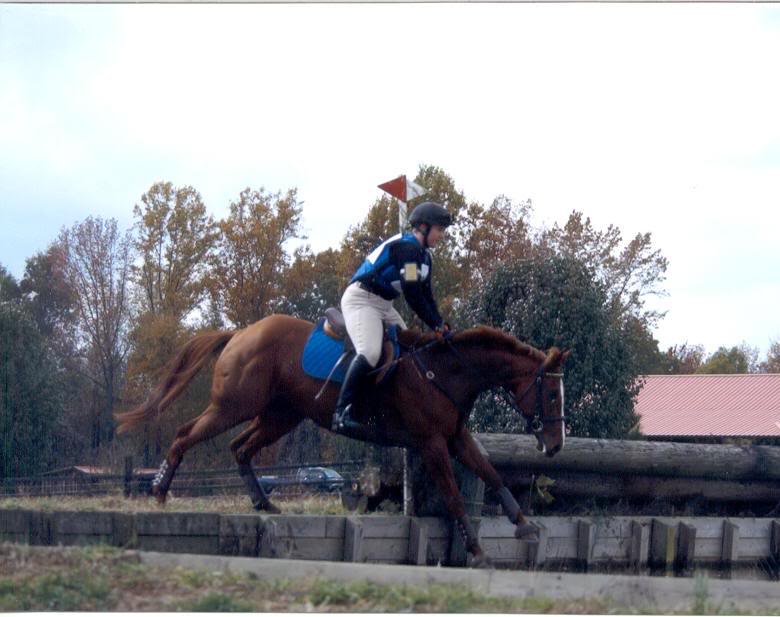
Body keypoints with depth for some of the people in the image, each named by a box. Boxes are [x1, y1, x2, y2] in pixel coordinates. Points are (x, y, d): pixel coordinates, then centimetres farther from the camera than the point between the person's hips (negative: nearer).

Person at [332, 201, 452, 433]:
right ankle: (342, 412, -33)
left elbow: (426, 295, 15)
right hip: (361, 299, -11)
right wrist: (436, 325, -17)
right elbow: (412, 293, -22)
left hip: (383, 305, 11)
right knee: (370, 352, -29)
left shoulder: (424, 255, 15)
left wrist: (440, 325, 1)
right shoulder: (406, 247, -17)